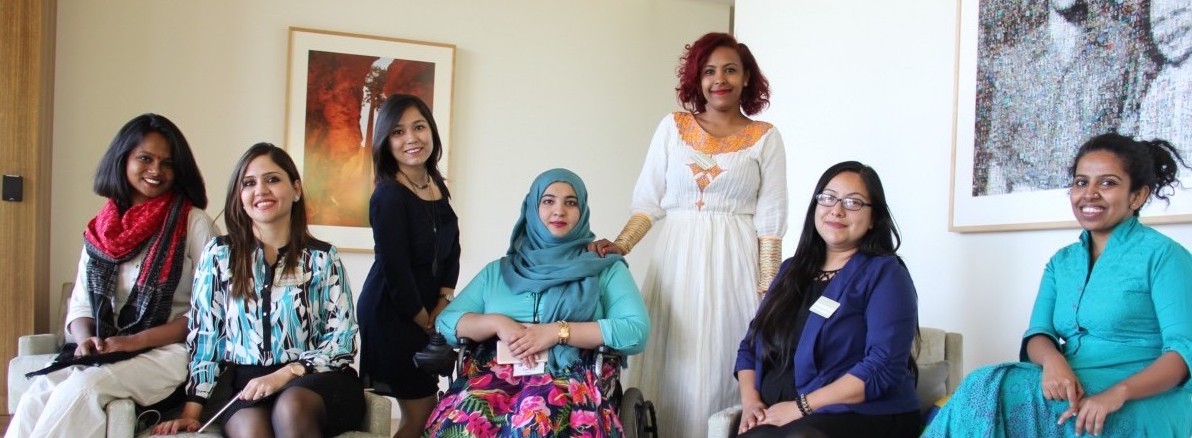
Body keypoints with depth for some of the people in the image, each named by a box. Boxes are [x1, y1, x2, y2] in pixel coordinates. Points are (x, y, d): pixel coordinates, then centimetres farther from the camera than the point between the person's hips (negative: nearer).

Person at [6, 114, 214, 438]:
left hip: (169, 351, -4)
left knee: (83, 388, -30)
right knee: (39, 394, -25)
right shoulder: (101, 228, 14)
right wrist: (86, 339, -9)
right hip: (104, 353, 4)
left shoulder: (193, 222, -1)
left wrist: (135, 341, -14)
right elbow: (81, 303, 15)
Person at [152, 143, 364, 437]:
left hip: (316, 381, 1)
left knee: (290, 408, -35)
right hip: (247, 385, 0)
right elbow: (203, 337, 6)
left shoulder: (322, 258, 4)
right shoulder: (218, 255, 7)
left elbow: (343, 341, 1)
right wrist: (192, 410, -3)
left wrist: (285, 375, -13)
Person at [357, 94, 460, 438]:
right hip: (392, 313, -8)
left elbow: (451, 250, 10)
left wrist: (443, 306, -2)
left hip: (426, 311, 8)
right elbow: (396, 271, -20)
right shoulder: (388, 195, -19)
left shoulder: (436, 185, 6)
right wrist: (425, 321, -10)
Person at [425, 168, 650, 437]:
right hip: (495, 373, 3)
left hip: (569, 379, -3)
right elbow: (445, 322, 17)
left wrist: (558, 331, -9)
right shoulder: (498, 271, 24)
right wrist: (497, 323, -3)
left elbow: (637, 331, 0)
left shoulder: (606, 269, 15)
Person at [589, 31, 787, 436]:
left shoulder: (765, 137, 3)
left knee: (721, 363, -1)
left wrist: (768, 288, -5)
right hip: (677, 259, 1)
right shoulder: (672, 127, 7)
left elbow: (770, 221, 0)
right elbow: (648, 201, 5)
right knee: (672, 367, 1)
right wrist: (620, 245, -10)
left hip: (734, 263, -1)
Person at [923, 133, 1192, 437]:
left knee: (991, 391, -25)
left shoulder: (1162, 254, -1)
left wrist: (1117, 393, -27)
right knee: (989, 387, -24)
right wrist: (1052, 360, -19)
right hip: (1075, 388, 5)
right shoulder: (1062, 263, 18)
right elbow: (1038, 334, 7)